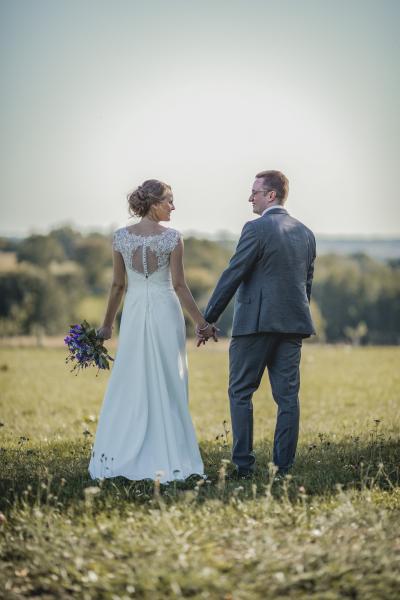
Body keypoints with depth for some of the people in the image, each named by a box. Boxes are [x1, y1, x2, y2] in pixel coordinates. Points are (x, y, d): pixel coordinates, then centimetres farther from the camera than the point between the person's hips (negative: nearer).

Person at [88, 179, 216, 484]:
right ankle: (167, 458, 8)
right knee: (167, 387, 6)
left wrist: (107, 324, 15)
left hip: (134, 313, 3)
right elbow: (179, 285, -9)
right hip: (166, 312, -2)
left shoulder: (121, 236, 1)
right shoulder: (172, 237, -7)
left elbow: (118, 285, 5)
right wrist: (202, 322, -3)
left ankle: (119, 459, 10)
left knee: (129, 387, 9)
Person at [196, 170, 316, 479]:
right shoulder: (306, 233, 12)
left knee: (240, 393, 4)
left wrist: (208, 319, -5)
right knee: (287, 395, 6)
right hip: (294, 323, 6)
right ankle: (283, 467, 7)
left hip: (256, 322, -6)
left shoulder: (257, 228, -9)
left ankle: (243, 464, 1)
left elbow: (232, 276, -10)